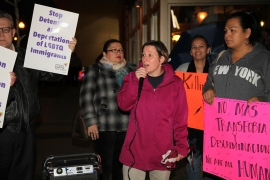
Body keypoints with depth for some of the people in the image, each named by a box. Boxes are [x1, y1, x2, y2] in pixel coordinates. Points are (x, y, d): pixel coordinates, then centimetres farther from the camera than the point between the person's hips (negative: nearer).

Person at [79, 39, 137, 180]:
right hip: (105, 127, -3)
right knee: (105, 166, 1)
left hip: (128, 127, 3)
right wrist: (91, 122, -8)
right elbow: (86, 97, -1)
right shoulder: (95, 70, 5)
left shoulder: (132, 70, 14)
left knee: (122, 164, 10)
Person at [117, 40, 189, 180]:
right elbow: (123, 105, -7)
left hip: (163, 150, -1)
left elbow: (180, 118, -1)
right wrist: (136, 80, -15)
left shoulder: (175, 83, 0)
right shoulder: (134, 78, 6)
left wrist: (181, 146, -6)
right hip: (135, 149, 1)